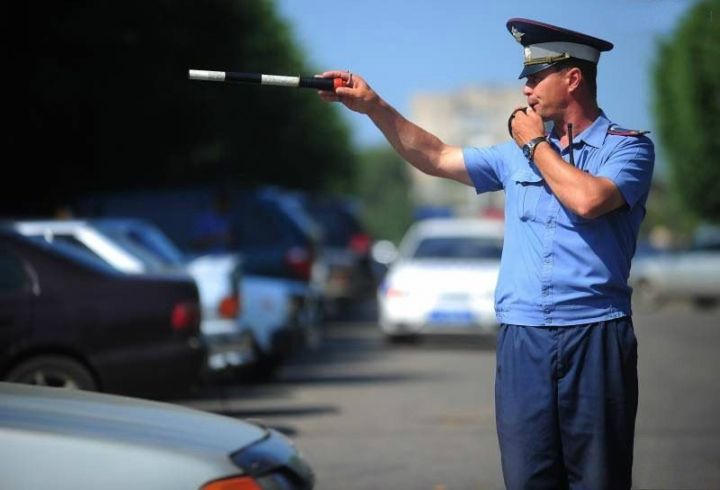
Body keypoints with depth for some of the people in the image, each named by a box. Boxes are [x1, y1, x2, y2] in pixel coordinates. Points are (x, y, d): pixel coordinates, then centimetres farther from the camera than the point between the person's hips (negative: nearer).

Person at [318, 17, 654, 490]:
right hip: (522, 339, 4)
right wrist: (374, 106, 15)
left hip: (595, 338, -4)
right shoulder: (518, 153, 18)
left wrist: (537, 145, -1)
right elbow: (435, 157, 23)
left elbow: (587, 199, -16)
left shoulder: (629, 147, 2)